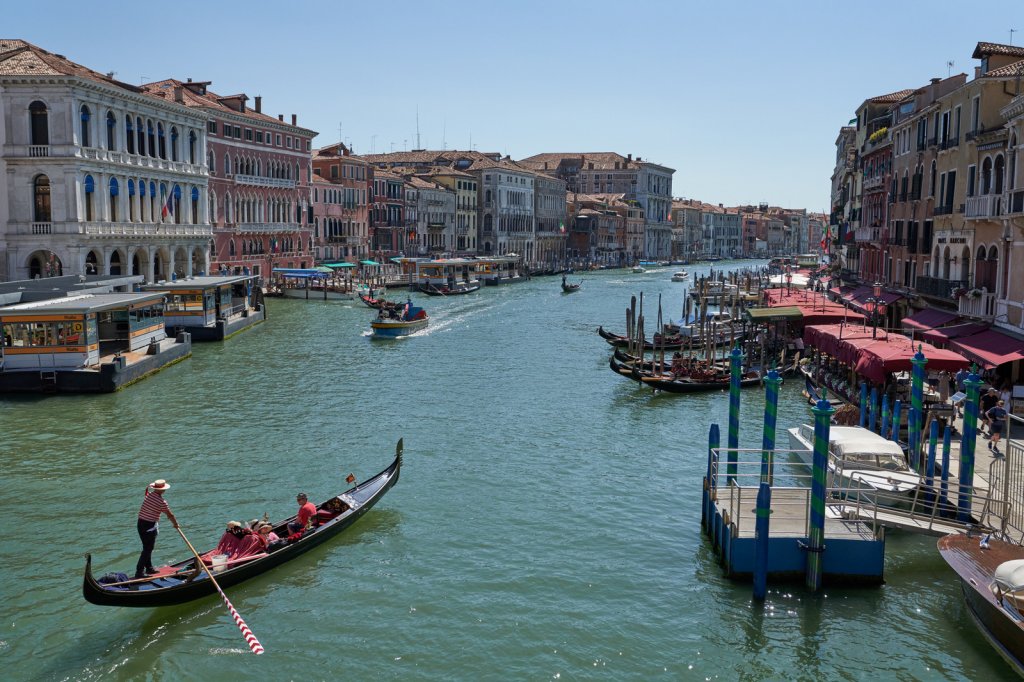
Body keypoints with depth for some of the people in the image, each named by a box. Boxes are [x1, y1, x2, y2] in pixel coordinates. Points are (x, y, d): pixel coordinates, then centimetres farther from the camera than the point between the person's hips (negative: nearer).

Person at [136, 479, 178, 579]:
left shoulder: (148, 495, 2)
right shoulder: (162, 502, -16)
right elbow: (170, 515, -6)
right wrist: (176, 524, 9)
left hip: (140, 523, 8)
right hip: (150, 526, -8)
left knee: (147, 547, 18)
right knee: (147, 549, -2)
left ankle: (149, 568, 29)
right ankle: (139, 571, -4)